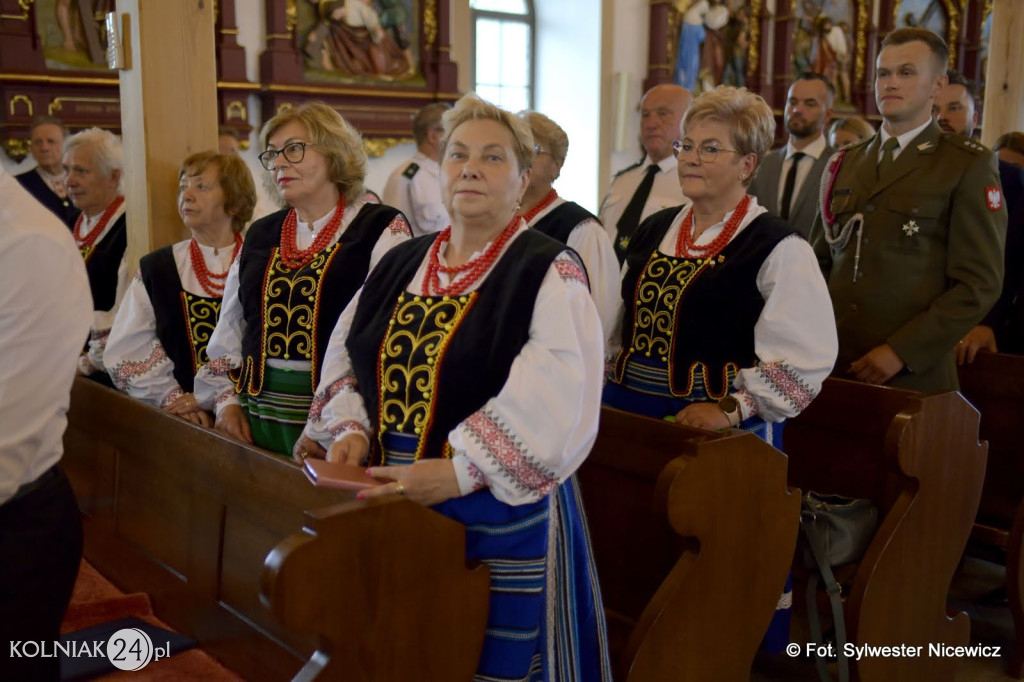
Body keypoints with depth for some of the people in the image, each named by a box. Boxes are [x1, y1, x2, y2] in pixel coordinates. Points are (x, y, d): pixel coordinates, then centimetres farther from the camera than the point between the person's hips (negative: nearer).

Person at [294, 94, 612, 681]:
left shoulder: (551, 273, -8)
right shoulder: (402, 264, 11)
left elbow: (554, 402, -20)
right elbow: (347, 360, 14)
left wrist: (460, 471, -26)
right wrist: (350, 429, -6)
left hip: (499, 514, -5)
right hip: (391, 504, 5)